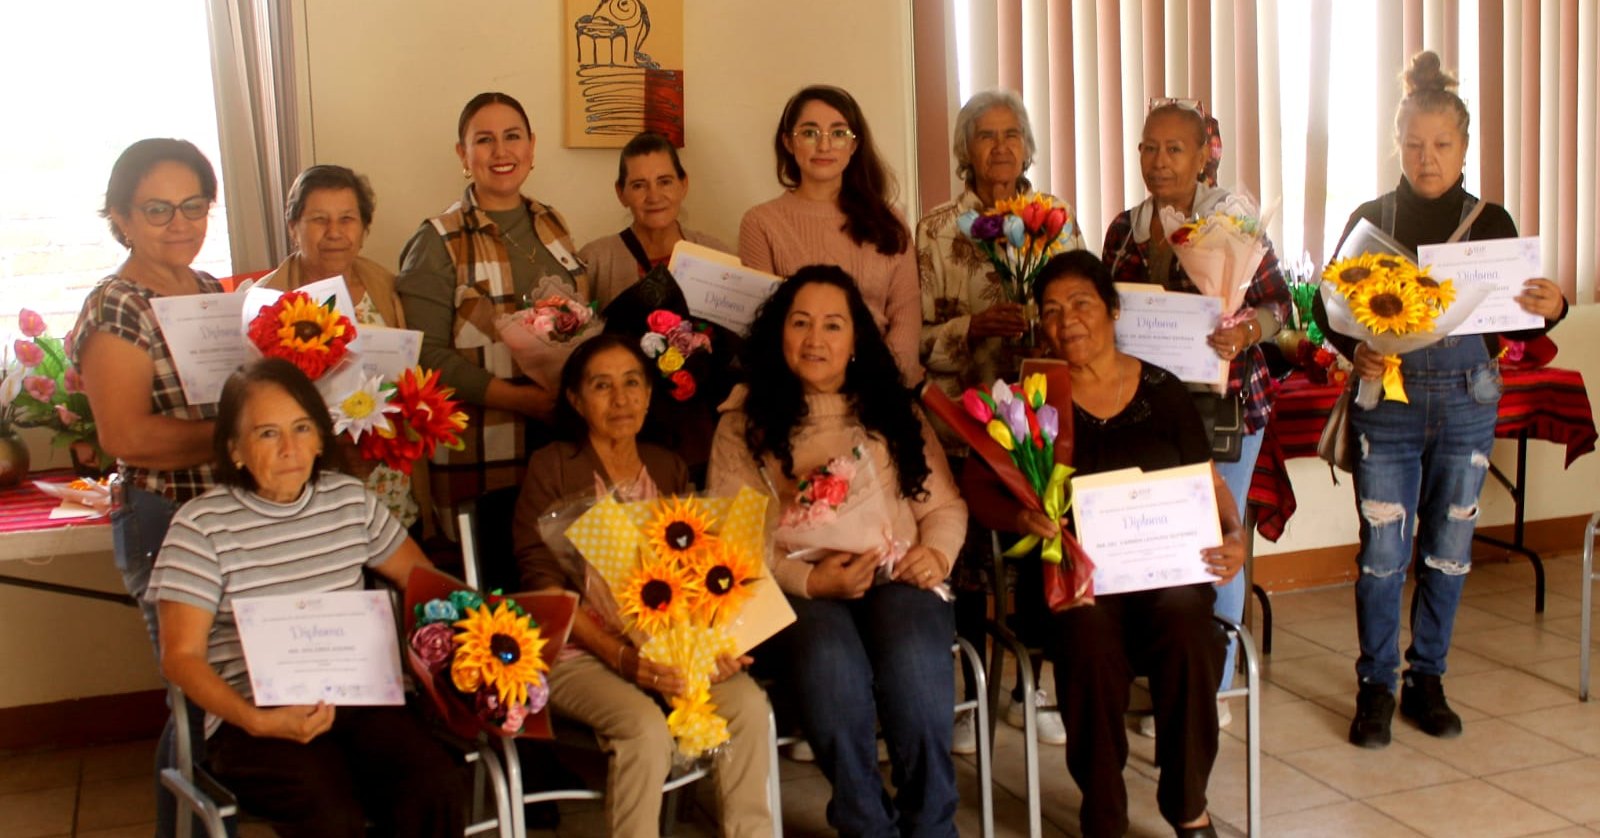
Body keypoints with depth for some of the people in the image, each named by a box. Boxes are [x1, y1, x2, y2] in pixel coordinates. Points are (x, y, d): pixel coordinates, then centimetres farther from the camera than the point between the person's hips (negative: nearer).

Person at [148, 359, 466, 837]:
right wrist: (256, 721, -21)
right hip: (252, 721, -4)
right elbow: (181, 657, -5)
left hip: (358, 701, 4)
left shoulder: (350, 500, 9)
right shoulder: (201, 527, -4)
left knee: (437, 791, -23)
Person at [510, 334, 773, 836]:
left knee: (747, 703, -24)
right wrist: (620, 655, -19)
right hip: (578, 653, -4)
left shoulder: (669, 470, 15)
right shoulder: (551, 468, 1)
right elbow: (543, 582, -7)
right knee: (646, 727, -33)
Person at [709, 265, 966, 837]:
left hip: (899, 578, 2)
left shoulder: (893, 410, 18)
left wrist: (937, 552, -8)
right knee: (831, 663, -35)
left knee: (914, 663, -31)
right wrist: (809, 580, -16)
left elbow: (944, 503, 15)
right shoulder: (745, 422, 9)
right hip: (799, 591, -1)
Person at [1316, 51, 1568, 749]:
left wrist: (1551, 308, -19)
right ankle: (1375, 687, 11)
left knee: (1448, 547, 8)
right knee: (1383, 547, -1)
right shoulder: (1371, 218, 2)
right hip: (1388, 398, -1)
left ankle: (1427, 680, 23)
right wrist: (1355, 350, -17)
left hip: (1467, 402, 1)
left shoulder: (1490, 222, 3)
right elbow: (1330, 306, 2)